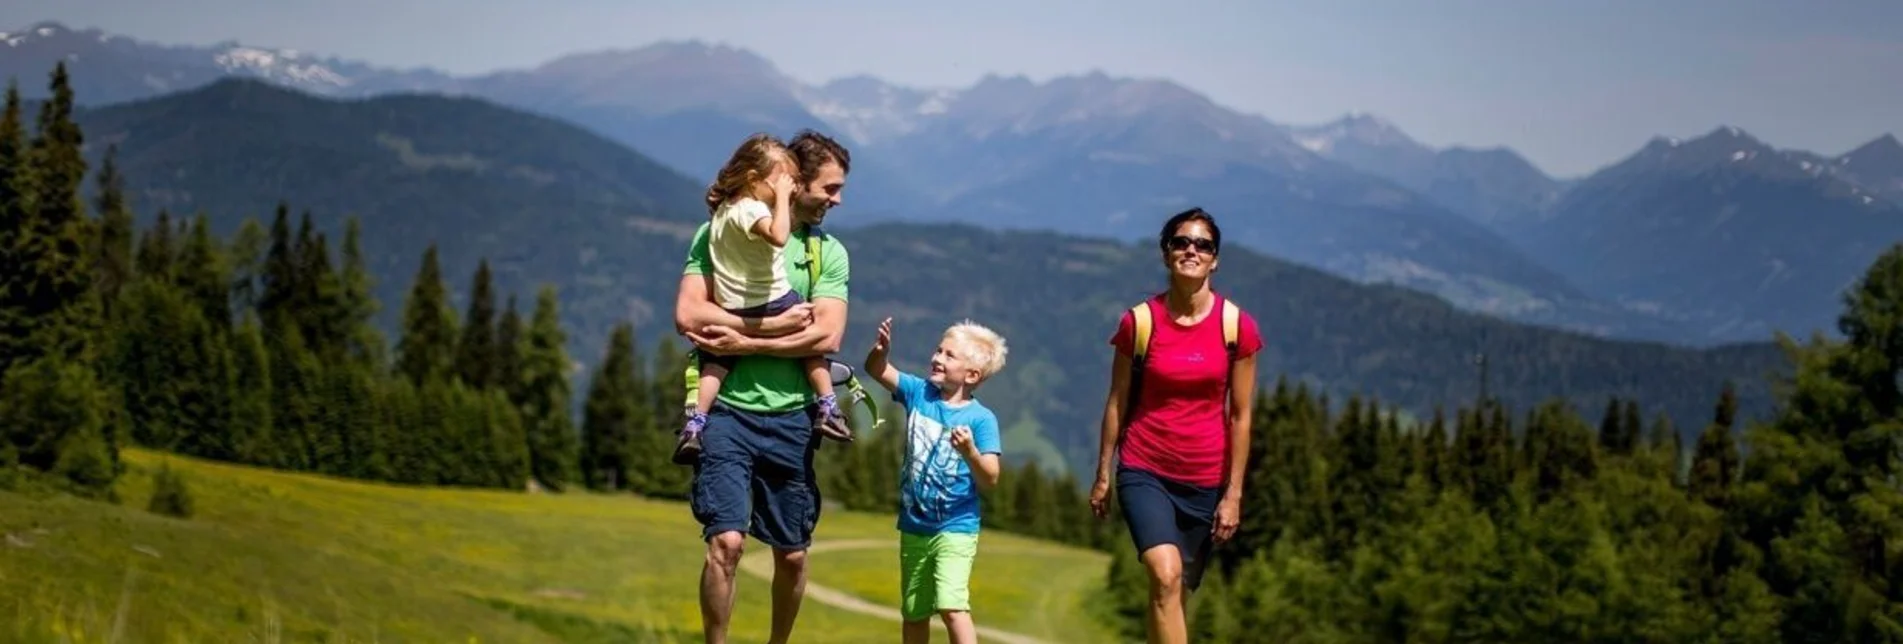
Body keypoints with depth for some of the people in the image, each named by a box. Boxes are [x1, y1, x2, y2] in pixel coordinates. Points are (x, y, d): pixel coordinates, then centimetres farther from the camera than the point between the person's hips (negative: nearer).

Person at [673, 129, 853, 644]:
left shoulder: (829, 252, 7)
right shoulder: (719, 233, 0)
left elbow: (826, 336, -6)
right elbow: (688, 315, -10)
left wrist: (744, 341, -13)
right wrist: (775, 324, -12)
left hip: (790, 415, 3)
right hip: (728, 411, -3)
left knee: (792, 555, 10)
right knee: (726, 541, -16)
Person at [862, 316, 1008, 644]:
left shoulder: (981, 419, -14)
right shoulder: (919, 393, 0)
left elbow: (989, 480, -17)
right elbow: (877, 369, -2)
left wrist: (969, 451, -36)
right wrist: (881, 348, -23)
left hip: (956, 530, -6)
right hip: (914, 527, 6)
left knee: (951, 606, -24)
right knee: (913, 613, 17)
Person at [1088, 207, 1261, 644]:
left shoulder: (1236, 326, -3)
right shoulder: (1139, 322, -4)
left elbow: (1240, 416, 0)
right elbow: (1117, 402, 4)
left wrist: (1233, 494, -2)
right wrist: (1103, 475, 5)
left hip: (1206, 480, 2)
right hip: (1145, 472, -2)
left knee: (1178, 594, 8)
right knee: (1166, 576, -23)